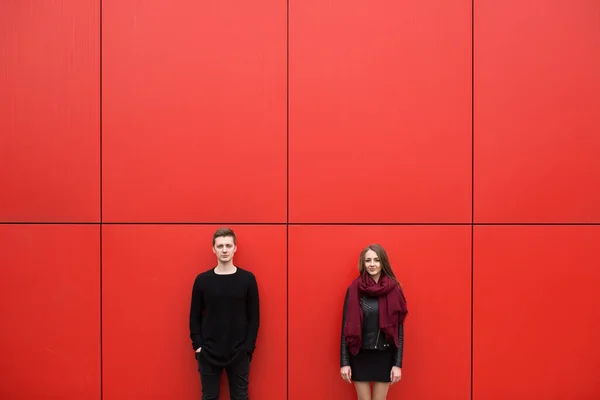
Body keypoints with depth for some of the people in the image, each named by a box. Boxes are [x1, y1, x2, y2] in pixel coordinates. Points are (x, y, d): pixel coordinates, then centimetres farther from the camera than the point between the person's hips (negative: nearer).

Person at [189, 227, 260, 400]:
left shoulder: (247, 279, -2)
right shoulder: (202, 280, 0)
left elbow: (254, 317, -1)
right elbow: (195, 317, 3)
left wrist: (248, 346, -6)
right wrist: (197, 345, -5)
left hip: (239, 354, 0)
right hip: (208, 354, 1)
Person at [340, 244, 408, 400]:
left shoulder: (394, 289, -3)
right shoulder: (354, 289, -5)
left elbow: (399, 328, -1)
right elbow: (346, 326, -2)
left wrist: (398, 363, -4)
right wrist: (344, 362, -5)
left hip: (384, 355, 1)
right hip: (360, 355, 0)